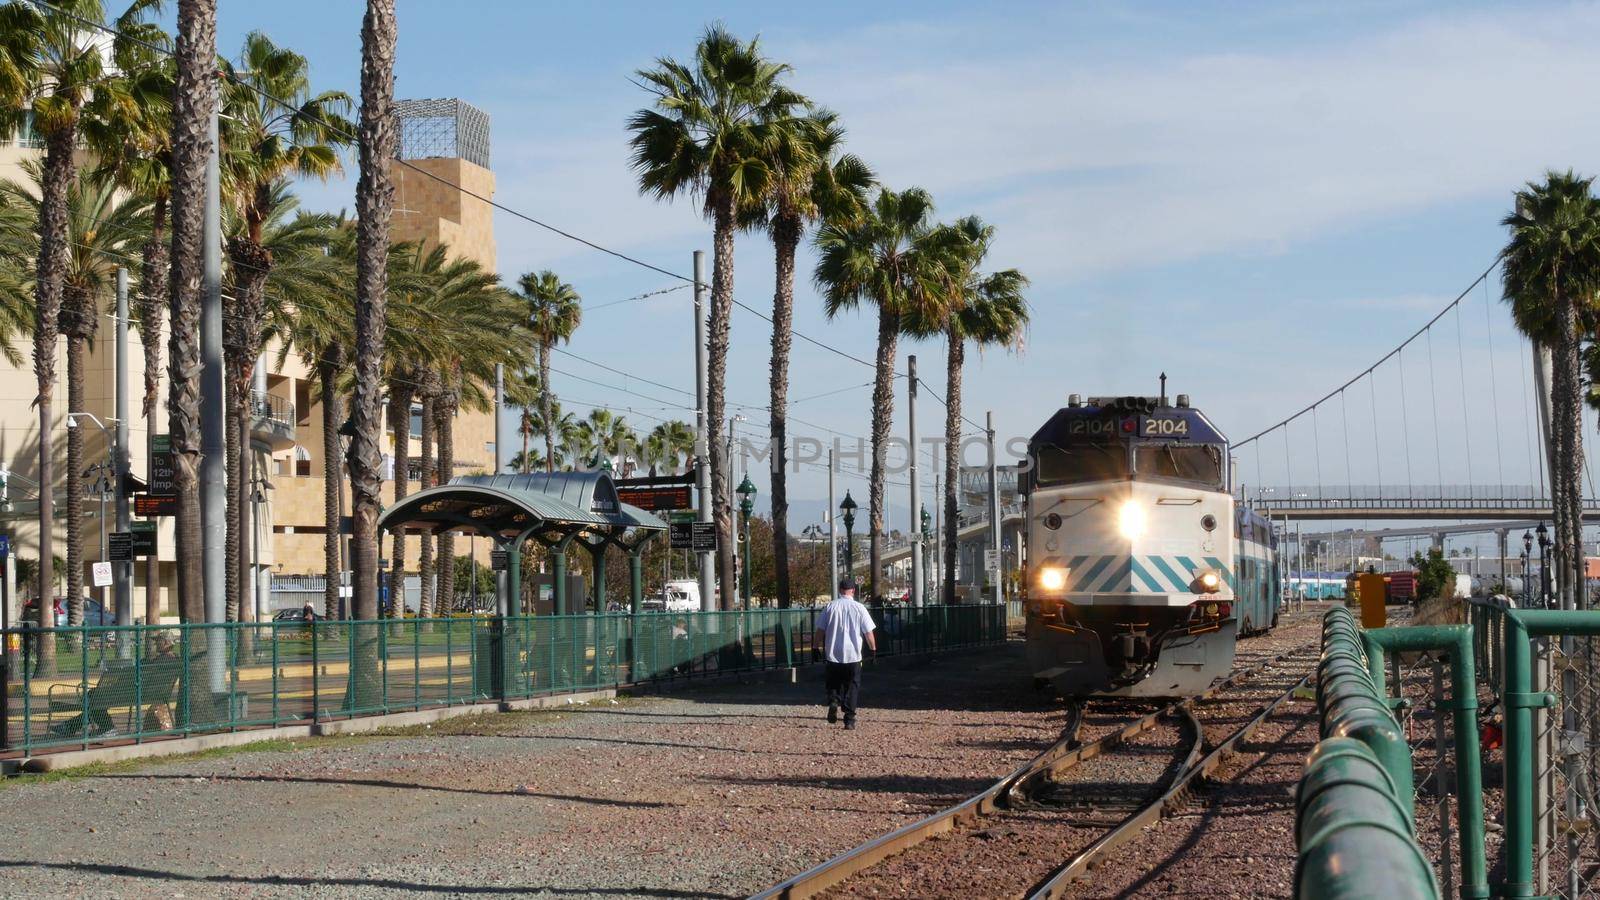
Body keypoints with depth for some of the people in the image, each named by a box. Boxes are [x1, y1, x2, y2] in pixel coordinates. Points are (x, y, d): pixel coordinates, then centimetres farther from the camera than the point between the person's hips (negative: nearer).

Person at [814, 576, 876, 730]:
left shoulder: (830, 607, -2)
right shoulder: (859, 608, -4)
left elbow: (820, 631, 2)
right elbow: (868, 633, -1)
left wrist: (818, 648, 14)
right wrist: (873, 649, 12)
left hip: (833, 655, 1)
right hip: (853, 655, -1)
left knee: (833, 684, 17)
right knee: (852, 687, 7)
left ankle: (833, 702, -12)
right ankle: (849, 720, 3)